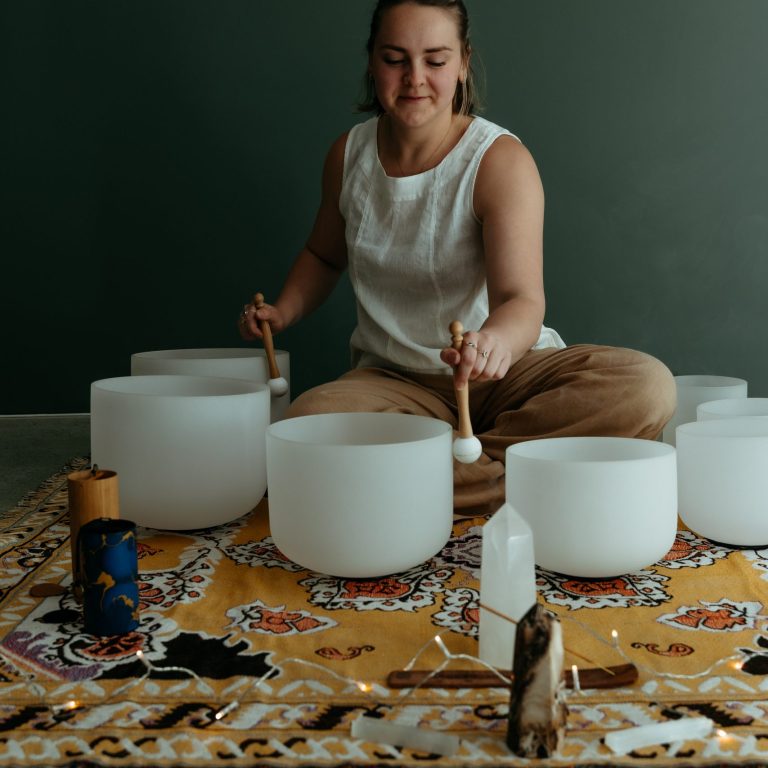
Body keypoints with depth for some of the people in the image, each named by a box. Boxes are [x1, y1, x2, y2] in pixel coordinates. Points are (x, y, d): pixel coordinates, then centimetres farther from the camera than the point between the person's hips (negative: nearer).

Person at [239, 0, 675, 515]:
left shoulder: (501, 160, -12)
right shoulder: (349, 153, 2)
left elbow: (522, 299, -25)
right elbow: (325, 255, 22)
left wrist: (496, 341, -48)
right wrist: (283, 311, 2)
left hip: (506, 373, -1)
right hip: (393, 380, 2)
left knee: (647, 386, -29)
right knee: (306, 425, -32)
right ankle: (523, 481, -23)